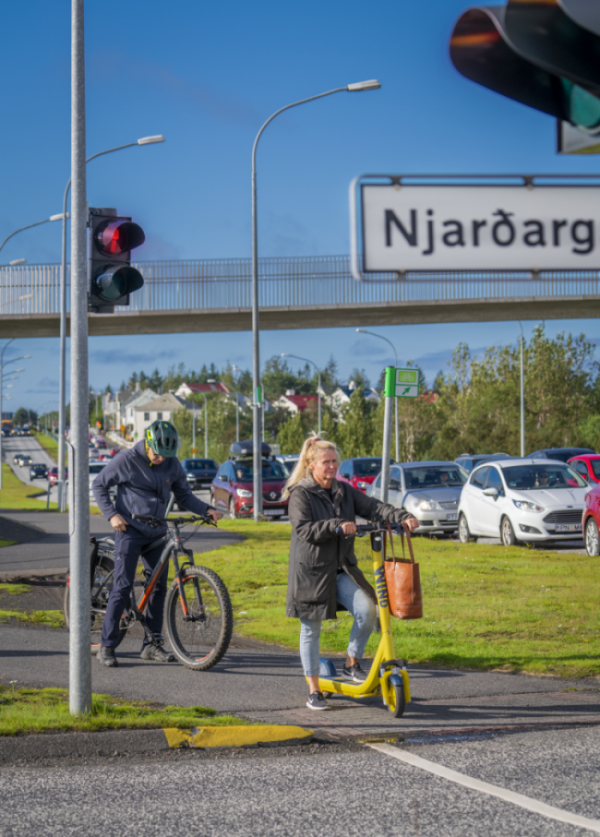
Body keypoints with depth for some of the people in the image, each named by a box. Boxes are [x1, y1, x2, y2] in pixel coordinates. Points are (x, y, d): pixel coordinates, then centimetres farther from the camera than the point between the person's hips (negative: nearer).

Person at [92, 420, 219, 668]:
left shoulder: (172, 465, 2)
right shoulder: (127, 460, -11)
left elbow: (184, 496, 11)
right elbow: (99, 485, -2)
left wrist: (206, 509, -6)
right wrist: (112, 515, -13)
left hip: (156, 533, 5)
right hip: (129, 529, -5)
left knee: (159, 585, 5)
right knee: (123, 586, -11)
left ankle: (152, 644, 15)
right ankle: (106, 646, -7)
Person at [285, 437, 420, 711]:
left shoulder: (344, 491, 9)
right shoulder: (300, 494, -7)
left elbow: (372, 507, -1)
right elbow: (304, 529, -20)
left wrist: (403, 517, -16)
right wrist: (337, 525, -30)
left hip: (342, 570, 4)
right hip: (311, 572, -4)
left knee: (367, 608, -17)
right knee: (311, 630, 2)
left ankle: (352, 664, 4)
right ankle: (314, 691, 14)